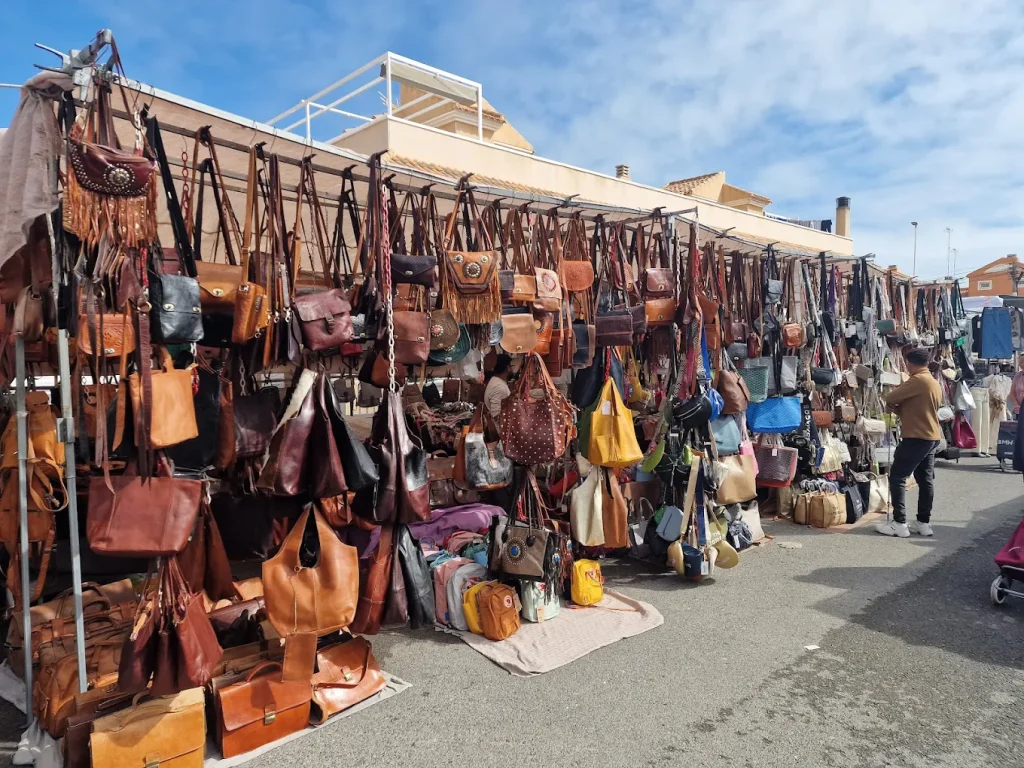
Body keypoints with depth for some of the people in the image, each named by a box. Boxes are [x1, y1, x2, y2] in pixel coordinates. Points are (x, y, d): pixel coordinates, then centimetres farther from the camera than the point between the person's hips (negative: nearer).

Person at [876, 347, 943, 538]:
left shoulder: (917, 380, -16)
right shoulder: (934, 383, 15)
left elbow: (890, 398, -13)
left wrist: (893, 405, 8)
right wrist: (899, 409, 7)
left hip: (916, 438, -10)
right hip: (931, 436, 10)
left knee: (897, 477, -4)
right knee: (926, 480, 12)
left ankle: (899, 523, -5)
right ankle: (924, 522, 17)